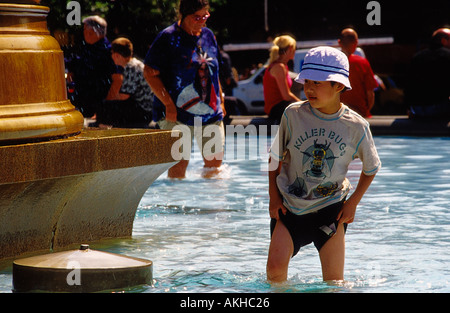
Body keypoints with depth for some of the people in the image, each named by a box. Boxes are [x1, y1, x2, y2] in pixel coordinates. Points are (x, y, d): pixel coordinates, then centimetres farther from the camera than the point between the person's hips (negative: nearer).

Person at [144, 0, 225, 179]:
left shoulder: (208, 36, 13)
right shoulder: (168, 38, -7)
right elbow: (150, 73, -10)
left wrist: (220, 101, 17)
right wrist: (169, 105, -15)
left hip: (211, 113, 6)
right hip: (177, 114, -6)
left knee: (215, 161, 6)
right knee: (179, 163, -7)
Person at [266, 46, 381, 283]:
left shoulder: (356, 126, -8)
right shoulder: (293, 114, -8)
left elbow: (371, 167, 8)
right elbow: (275, 157, 6)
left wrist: (353, 202, 2)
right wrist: (273, 197, 1)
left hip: (330, 209, 0)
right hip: (290, 206, 0)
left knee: (334, 281, 3)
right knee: (275, 266, -14)